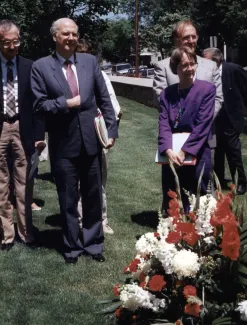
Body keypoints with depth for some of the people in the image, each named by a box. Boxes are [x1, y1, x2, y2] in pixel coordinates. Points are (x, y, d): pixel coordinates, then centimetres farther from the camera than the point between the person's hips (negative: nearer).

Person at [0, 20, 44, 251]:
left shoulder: (29, 67, 3)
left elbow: (36, 103, 5)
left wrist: (38, 134, 1)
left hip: (22, 130, 1)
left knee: (23, 186, 8)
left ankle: (25, 232, 19)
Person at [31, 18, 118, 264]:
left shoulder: (90, 61, 5)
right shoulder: (41, 67, -3)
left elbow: (104, 99, 6)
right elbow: (39, 104, -7)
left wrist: (111, 129, 2)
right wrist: (66, 103, -17)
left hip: (91, 140, 3)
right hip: (63, 144, -2)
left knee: (93, 196, 13)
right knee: (68, 200, 10)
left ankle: (93, 243, 30)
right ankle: (72, 246, 27)